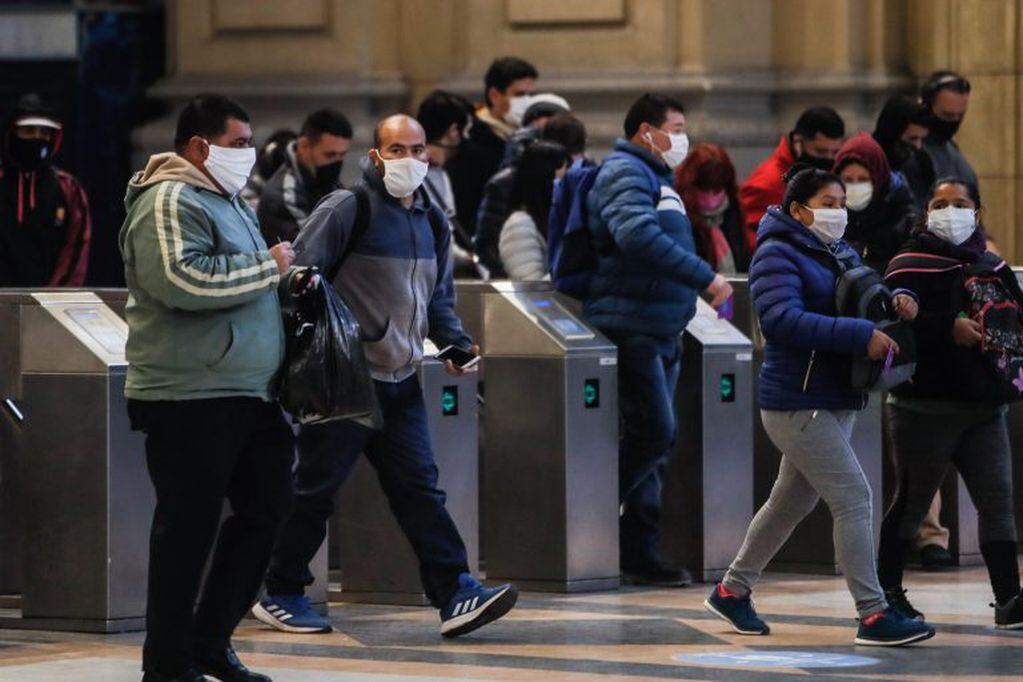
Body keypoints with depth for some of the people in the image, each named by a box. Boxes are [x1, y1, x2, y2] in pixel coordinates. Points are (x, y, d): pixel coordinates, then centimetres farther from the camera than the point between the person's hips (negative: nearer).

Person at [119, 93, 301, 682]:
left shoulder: (229, 202, 20)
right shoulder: (169, 203, -12)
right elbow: (184, 281, -27)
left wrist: (288, 280, 12)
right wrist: (268, 268, -18)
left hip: (250, 392, 10)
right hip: (190, 396, -10)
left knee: (266, 507, 11)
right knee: (189, 526, -4)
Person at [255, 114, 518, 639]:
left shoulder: (431, 221, 14)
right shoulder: (346, 210, -10)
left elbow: (438, 299, 23)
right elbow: (302, 278, -11)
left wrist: (456, 342, 6)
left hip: (400, 380, 6)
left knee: (419, 488, 0)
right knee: (315, 489, 2)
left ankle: (456, 594, -5)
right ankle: (281, 595, 14)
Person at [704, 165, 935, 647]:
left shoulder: (840, 253, 16)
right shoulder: (777, 255, -12)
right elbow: (782, 319, -25)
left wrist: (896, 300, -5)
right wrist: (860, 336, -31)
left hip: (837, 402, 9)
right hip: (798, 403, -9)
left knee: (792, 502, 18)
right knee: (853, 498, -14)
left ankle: (731, 590, 32)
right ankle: (873, 615, -13)